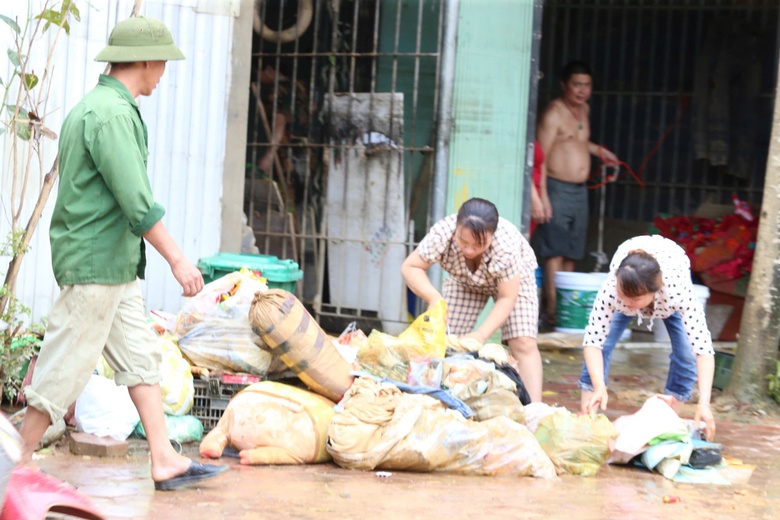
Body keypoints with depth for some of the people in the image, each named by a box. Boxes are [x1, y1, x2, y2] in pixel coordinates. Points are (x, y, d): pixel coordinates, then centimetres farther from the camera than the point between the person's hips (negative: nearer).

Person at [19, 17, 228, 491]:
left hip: (116, 265, 11)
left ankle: (165, 460, 12)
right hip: (95, 262, -11)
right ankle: (20, 463, 5)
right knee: (66, 367, -3)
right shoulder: (113, 114, -19)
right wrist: (177, 259, -20)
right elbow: (137, 201, -23)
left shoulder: (94, 106, 15)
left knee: (142, 357, 10)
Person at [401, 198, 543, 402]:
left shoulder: (507, 245, -42)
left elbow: (507, 298, -32)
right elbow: (410, 267, -26)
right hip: (464, 281, 3)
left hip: (513, 278, -3)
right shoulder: (442, 234, -38)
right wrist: (434, 297, -43)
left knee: (524, 344, -17)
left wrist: (481, 335, -41)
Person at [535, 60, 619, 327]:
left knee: (571, 254, 8)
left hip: (580, 191, 8)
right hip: (557, 188, -8)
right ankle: (552, 309, -12)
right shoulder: (554, 113, -12)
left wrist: (598, 150, 28)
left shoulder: (583, 109, 13)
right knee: (555, 252, -11)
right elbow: (541, 157, -17)